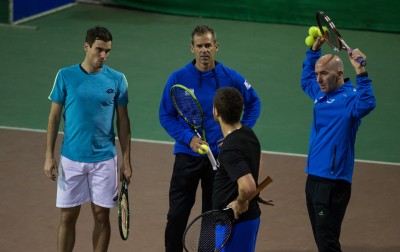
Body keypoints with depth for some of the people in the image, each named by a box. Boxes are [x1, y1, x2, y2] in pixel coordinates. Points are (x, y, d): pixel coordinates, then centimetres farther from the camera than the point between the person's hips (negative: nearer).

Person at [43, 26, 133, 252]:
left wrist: (127, 161, 2)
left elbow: (123, 122, 4)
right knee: (68, 217, 5)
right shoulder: (66, 76, -3)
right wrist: (49, 156, -1)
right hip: (72, 159, 0)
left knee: (102, 216, 6)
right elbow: (54, 117, 3)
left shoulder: (117, 80, -1)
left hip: (104, 160, 1)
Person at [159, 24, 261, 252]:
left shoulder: (231, 78, -2)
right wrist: (188, 138, -14)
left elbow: (254, 103, 13)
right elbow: (166, 115, -1)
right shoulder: (178, 78, -5)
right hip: (187, 155, -1)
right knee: (177, 215, -3)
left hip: (220, 155, 1)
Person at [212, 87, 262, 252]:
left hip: (235, 221, -9)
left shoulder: (230, 150, -26)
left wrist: (239, 204, -19)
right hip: (250, 216, 9)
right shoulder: (248, 133, 3)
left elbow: (248, 187, -38)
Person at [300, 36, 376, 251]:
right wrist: (314, 50, 28)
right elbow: (306, 80, 36)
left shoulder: (350, 97, -12)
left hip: (333, 182, -9)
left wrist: (360, 71, -41)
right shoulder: (321, 94, 14)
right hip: (313, 178, 9)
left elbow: (367, 104, -35)